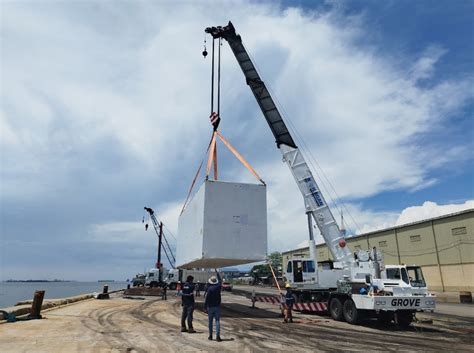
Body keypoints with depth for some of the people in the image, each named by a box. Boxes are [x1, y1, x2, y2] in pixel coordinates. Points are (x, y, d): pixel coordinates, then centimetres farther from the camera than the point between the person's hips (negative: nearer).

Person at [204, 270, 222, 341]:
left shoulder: (209, 288, -13)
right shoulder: (218, 286, -1)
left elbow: (207, 299, -14)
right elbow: (220, 281, 20)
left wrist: (205, 307, -6)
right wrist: (217, 273, 34)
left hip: (210, 307, -2)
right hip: (217, 306, 2)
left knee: (210, 321, 10)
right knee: (217, 321, 2)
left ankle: (210, 335, 16)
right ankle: (217, 336, -5)